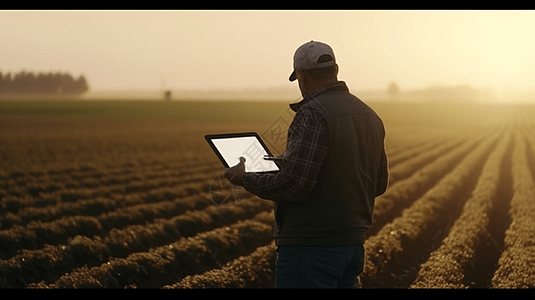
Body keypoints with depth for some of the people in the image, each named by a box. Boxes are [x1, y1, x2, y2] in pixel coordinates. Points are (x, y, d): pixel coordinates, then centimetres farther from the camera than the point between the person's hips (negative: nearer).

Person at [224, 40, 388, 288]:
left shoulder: (314, 114, -16)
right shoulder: (370, 116, 10)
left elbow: (293, 185, -21)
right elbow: (379, 184, 16)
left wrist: (245, 179, -6)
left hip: (311, 246, -8)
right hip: (353, 242, 9)